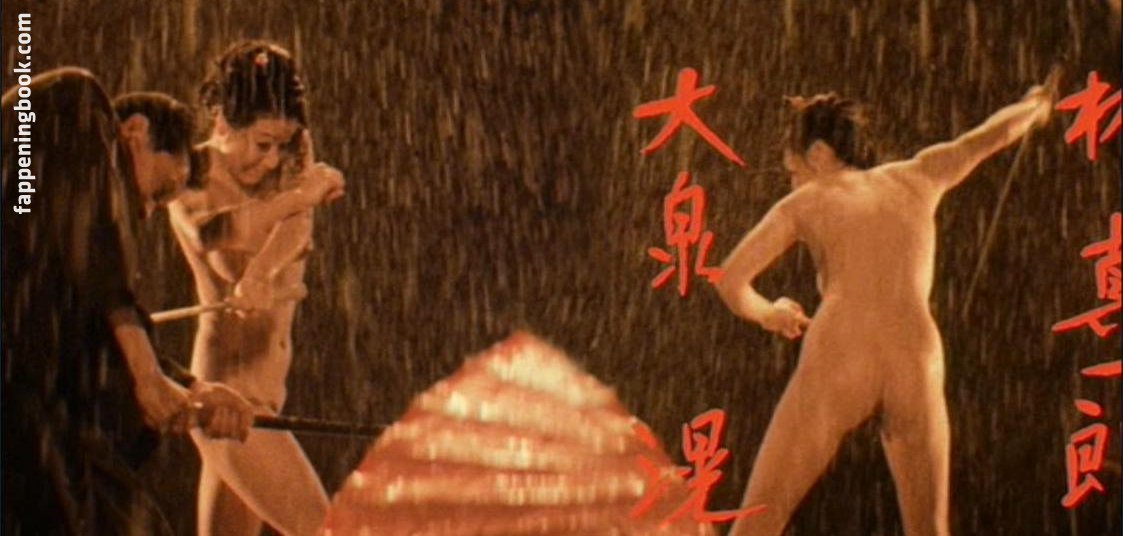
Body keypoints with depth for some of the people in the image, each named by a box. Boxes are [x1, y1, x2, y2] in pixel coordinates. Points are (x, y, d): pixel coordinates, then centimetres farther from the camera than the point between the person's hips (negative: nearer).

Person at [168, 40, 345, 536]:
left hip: (264, 387, 7)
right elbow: (209, 234, -27)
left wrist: (260, 275, -34)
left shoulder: (291, 158, 7)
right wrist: (299, 194, -29)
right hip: (228, 385, -7)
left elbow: (296, 224, -14)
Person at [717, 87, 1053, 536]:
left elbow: (730, 283, 6)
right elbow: (994, 134, 39)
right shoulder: (914, 177, 24)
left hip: (837, 368, -2)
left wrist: (767, 313, 28)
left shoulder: (802, 204, 16)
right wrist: (1033, 107, 61)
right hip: (914, 372, 3)